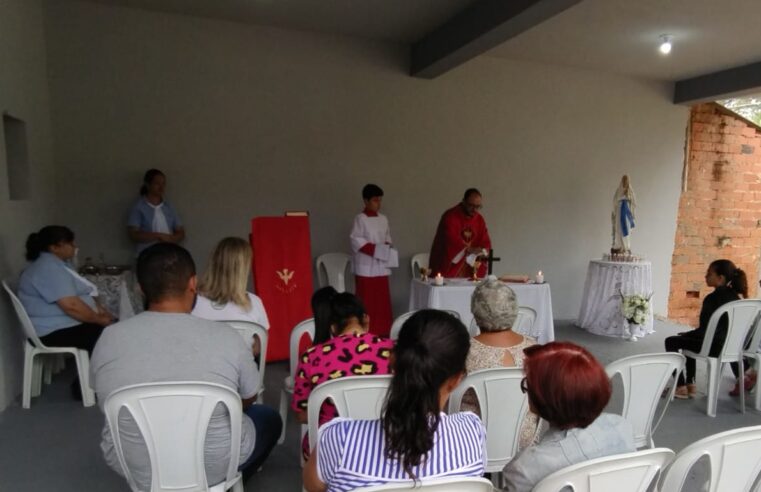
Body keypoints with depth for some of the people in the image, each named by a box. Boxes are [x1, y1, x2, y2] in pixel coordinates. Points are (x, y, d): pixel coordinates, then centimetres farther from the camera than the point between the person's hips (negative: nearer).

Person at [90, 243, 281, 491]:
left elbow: (105, 403, 4)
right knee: (269, 418, 26)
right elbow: (248, 399, -3)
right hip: (214, 466, -3)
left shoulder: (109, 338, -15)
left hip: (135, 468, 4)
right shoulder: (226, 338, -21)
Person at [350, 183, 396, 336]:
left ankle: (382, 330, 20)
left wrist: (387, 246, -1)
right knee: (367, 301, -1)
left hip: (382, 266, 6)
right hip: (366, 267, -6)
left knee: (383, 299, 10)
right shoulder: (360, 219, -8)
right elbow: (356, 240, -12)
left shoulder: (383, 219, 11)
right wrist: (373, 249, -19)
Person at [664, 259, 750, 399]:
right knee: (690, 340, 31)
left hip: (714, 347, -9)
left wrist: (686, 334, 1)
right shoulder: (735, 296, 4)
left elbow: (703, 331, -20)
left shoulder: (712, 298, -22)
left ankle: (681, 387, 11)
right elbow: (727, 326, 14)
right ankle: (690, 385, 27)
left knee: (671, 341, 8)